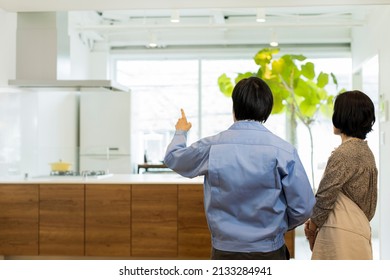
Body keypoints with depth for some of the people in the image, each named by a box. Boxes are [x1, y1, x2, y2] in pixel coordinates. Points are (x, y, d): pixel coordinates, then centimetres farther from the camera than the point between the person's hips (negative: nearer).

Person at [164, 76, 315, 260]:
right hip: (269, 252, -1)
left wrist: (180, 132, 37)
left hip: (224, 251, 2)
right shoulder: (283, 150, -11)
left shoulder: (211, 147, -5)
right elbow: (303, 208, -7)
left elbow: (172, 157, 16)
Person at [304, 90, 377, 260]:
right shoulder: (365, 151, 12)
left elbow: (325, 197, -15)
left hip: (341, 233, -9)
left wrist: (312, 227, 3)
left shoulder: (343, 154, -16)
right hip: (359, 230, 9)